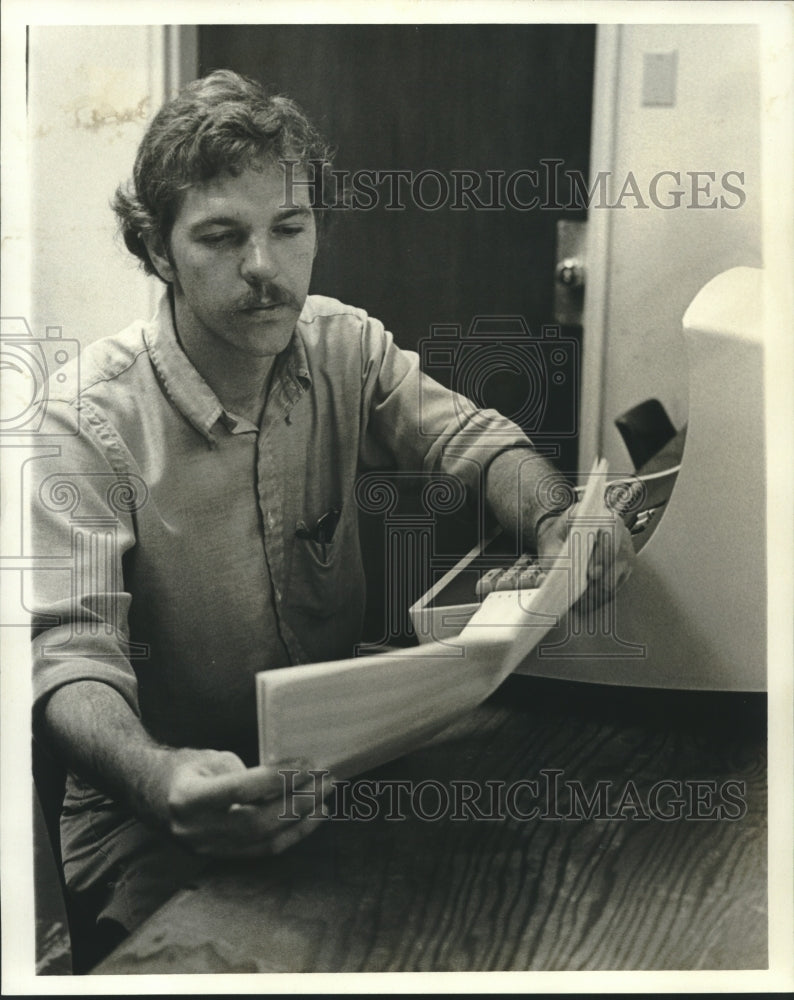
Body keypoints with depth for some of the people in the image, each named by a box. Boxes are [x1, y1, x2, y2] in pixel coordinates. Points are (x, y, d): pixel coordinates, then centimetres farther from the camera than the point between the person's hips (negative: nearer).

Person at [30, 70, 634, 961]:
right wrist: (158, 776, -46)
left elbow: (471, 437, 3)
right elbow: (68, 651, -24)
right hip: (157, 809, -4)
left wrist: (552, 522, -21)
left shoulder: (344, 344, -3)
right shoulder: (89, 417, -18)